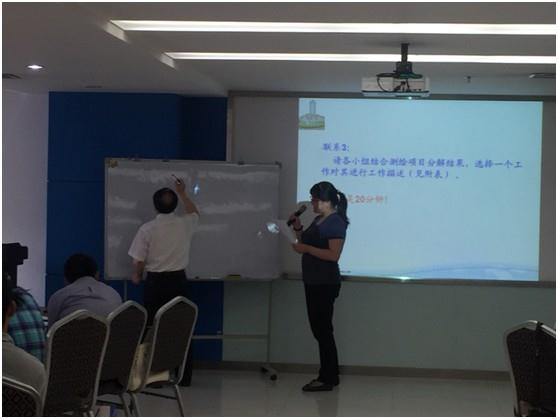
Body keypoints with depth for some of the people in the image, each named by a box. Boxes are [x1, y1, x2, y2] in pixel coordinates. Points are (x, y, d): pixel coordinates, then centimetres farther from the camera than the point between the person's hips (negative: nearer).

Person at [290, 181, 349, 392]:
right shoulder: (318, 220, 14)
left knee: (323, 329, -5)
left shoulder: (336, 223, -14)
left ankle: (327, 379, 1)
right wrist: (297, 228, 7)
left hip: (326, 284, -10)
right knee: (319, 329, 13)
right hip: (313, 282, 10)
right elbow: (308, 242, 21)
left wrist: (306, 248, -22)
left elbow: (334, 254, -23)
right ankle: (330, 375, 21)